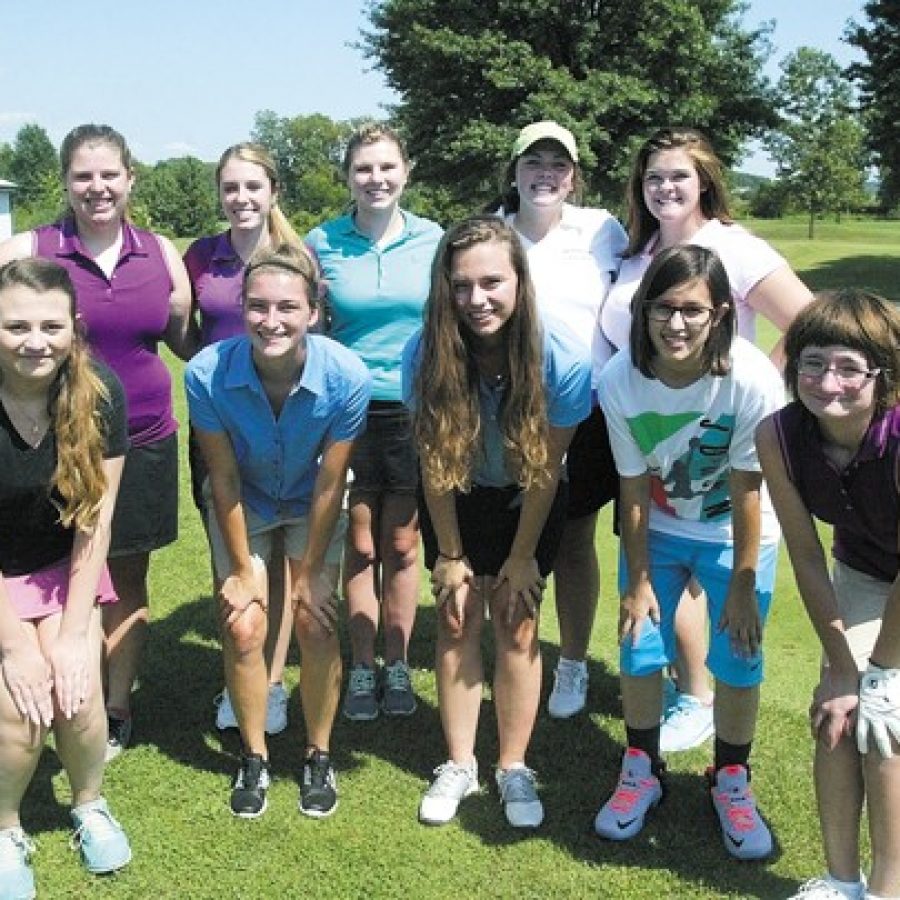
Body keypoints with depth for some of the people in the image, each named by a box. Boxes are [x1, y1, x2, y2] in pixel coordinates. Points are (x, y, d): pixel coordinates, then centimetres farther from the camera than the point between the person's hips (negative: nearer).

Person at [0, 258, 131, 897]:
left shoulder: (100, 392, -19)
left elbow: (96, 516, -14)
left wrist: (75, 631, -15)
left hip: (62, 567, 2)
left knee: (77, 692, -14)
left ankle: (91, 806, 17)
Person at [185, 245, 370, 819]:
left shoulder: (346, 377, -33)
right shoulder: (208, 373, -32)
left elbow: (329, 485, -21)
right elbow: (224, 479, -19)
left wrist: (309, 574, -12)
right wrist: (242, 570, -10)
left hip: (312, 505, 0)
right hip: (244, 505, 0)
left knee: (316, 624, -7)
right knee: (243, 629, -6)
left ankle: (320, 756, 16)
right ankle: (255, 759, 17)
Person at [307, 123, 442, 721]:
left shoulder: (434, 241, 1)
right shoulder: (323, 242, 0)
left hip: (415, 411, 0)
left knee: (402, 546, 9)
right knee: (360, 546, 7)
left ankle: (398, 666, 24)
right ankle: (363, 668, 22)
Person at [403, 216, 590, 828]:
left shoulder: (562, 361, -30)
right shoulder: (426, 354, -27)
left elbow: (546, 468, -18)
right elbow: (433, 463, -15)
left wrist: (522, 555, -10)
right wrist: (450, 555, -9)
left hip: (528, 503, -1)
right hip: (458, 500, 1)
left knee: (516, 624, -1)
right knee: (459, 619, 0)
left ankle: (515, 770, 14)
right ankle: (460, 765, 15)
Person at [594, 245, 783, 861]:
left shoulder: (751, 379, -29)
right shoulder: (620, 380, -22)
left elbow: (748, 489, -21)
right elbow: (633, 486, -13)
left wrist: (742, 587, -14)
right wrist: (638, 580, -6)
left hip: (737, 535, -2)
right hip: (658, 530, 2)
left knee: (738, 660, 1)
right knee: (640, 651, 4)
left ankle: (731, 781, 27)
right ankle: (643, 770, 30)